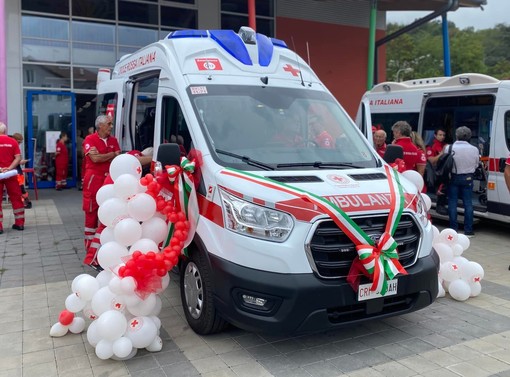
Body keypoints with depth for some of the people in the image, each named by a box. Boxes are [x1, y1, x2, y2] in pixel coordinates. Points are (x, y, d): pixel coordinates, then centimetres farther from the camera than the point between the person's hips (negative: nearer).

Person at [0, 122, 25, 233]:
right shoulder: (13, 142, 0)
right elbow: (18, 158, -8)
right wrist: (9, 168, -13)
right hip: (10, 174, 2)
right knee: (16, 198, 10)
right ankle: (20, 223, 13)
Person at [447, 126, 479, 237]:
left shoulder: (450, 148, -13)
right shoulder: (474, 149, -7)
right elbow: (476, 165, 3)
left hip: (453, 177, -1)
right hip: (467, 178, 1)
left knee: (452, 203, 6)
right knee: (468, 203, 8)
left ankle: (453, 229, 9)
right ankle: (468, 230, 11)